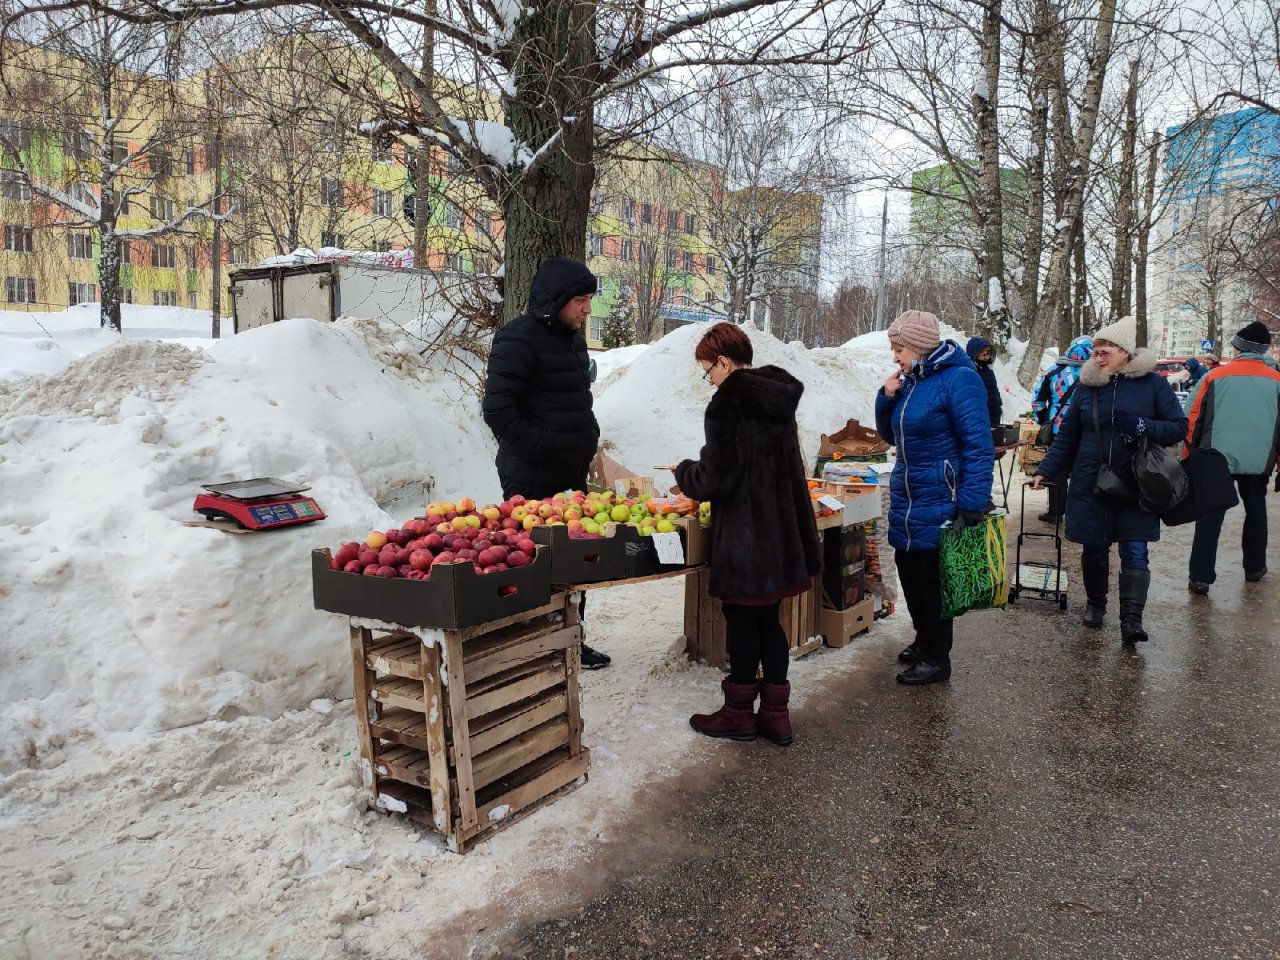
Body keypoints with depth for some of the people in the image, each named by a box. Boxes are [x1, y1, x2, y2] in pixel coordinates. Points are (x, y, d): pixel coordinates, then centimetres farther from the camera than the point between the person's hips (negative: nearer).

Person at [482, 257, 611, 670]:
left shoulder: (571, 337, 14)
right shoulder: (519, 339, -15)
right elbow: (497, 409, -20)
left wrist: (587, 440, 13)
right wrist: (543, 449, -20)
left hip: (572, 474, 9)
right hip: (532, 480, -9)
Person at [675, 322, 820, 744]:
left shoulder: (727, 404, -17)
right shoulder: (779, 396, 9)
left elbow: (715, 479, -18)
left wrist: (684, 471, 3)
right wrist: (699, 472, 21)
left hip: (745, 534, -8)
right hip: (785, 530, 8)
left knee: (741, 621, 6)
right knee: (768, 620, 16)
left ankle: (739, 713, 20)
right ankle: (775, 715, 23)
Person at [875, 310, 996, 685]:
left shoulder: (958, 378, -16)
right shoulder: (911, 380, 9)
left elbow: (979, 445, -19)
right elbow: (891, 435, 18)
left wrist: (972, 505, -23)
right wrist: (887, 397, 0)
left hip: (938, 504, -8)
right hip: (906, 501, 8)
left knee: (932, 581, 2)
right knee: (910, 574, 16)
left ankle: (936, 659, 16)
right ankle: (924, 641, 34)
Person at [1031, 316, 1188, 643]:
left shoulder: (1152, 384, -3)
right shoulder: (1087, 387, 4)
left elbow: (1179, 427, -3)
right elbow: (1066, 437, 9)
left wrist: (1142, 427, -20)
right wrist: (1045, 470, 3)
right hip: (1090, 484, 2)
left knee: (1134, 551, -3)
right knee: (1093, 549, 10)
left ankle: (1132, 618, 0)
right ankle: (1095, 603, 29)